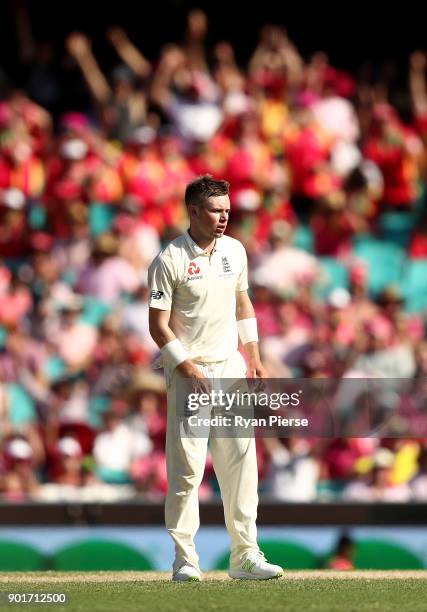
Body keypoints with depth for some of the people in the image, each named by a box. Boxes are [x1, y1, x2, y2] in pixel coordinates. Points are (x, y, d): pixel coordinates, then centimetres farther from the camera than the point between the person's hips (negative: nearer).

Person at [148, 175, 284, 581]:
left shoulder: (234, 251, 7)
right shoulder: (169, 261, -11)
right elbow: (158, 324, -10)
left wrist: (253, 355, 13)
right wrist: (188, 369, -16)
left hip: (231, 366, 6)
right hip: (188, 370, -6)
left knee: (241, 461, 3)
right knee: (186, 466, -6)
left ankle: (245, 555, 7)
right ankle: (184, 558, 0)